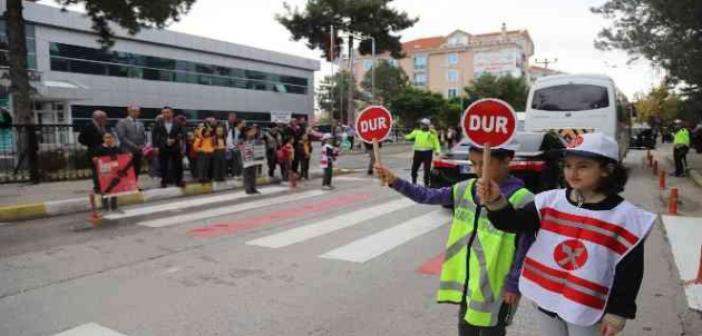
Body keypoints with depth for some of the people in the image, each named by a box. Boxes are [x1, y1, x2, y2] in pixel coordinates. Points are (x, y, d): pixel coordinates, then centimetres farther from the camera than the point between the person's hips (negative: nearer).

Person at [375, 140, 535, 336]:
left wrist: (514, 284, -13)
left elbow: (526, 250, -15)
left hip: (496, 287, -5)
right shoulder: (466, 189, -3)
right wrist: (395, 182, -13)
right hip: (466, 280, 5)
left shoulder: (521, 200, -20)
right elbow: (427, 196, -2)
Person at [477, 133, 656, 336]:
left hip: (588, 309, -3)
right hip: (546, 299, 4)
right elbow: (515, 222, -13)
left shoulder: (623, 216, -12)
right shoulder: (551, 201, -4)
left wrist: (618, 312, -8)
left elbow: (629, 270, -9)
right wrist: (496, 201, -32)